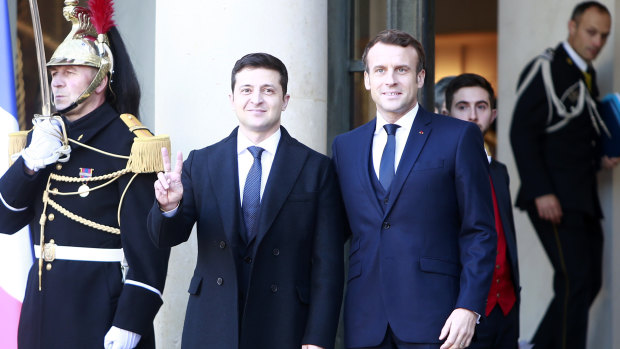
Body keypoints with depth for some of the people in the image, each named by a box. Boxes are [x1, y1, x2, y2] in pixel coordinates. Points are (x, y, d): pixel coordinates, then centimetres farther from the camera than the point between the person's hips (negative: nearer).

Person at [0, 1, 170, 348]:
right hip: (43, 306, 6)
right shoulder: (44, 137, 11)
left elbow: (149, 243, -16)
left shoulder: (129, 144, -10)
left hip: (101, 315, -6)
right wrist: (30, 163, -8)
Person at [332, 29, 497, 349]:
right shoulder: (344, 146, 15)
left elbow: (480, 232, 0)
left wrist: (469, 307, -10)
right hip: (365, 322, 3)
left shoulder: (459, 137, 3)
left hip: (431, 321, -3)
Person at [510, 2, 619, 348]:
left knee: (589, 281, 7)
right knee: (576, 282, -13)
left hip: (584, 198, 8)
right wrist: (541, 193, -20)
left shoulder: (588, 74, 17)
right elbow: (522, 134, -13)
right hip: (554, 199, -8)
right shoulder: (544, 70, -8)